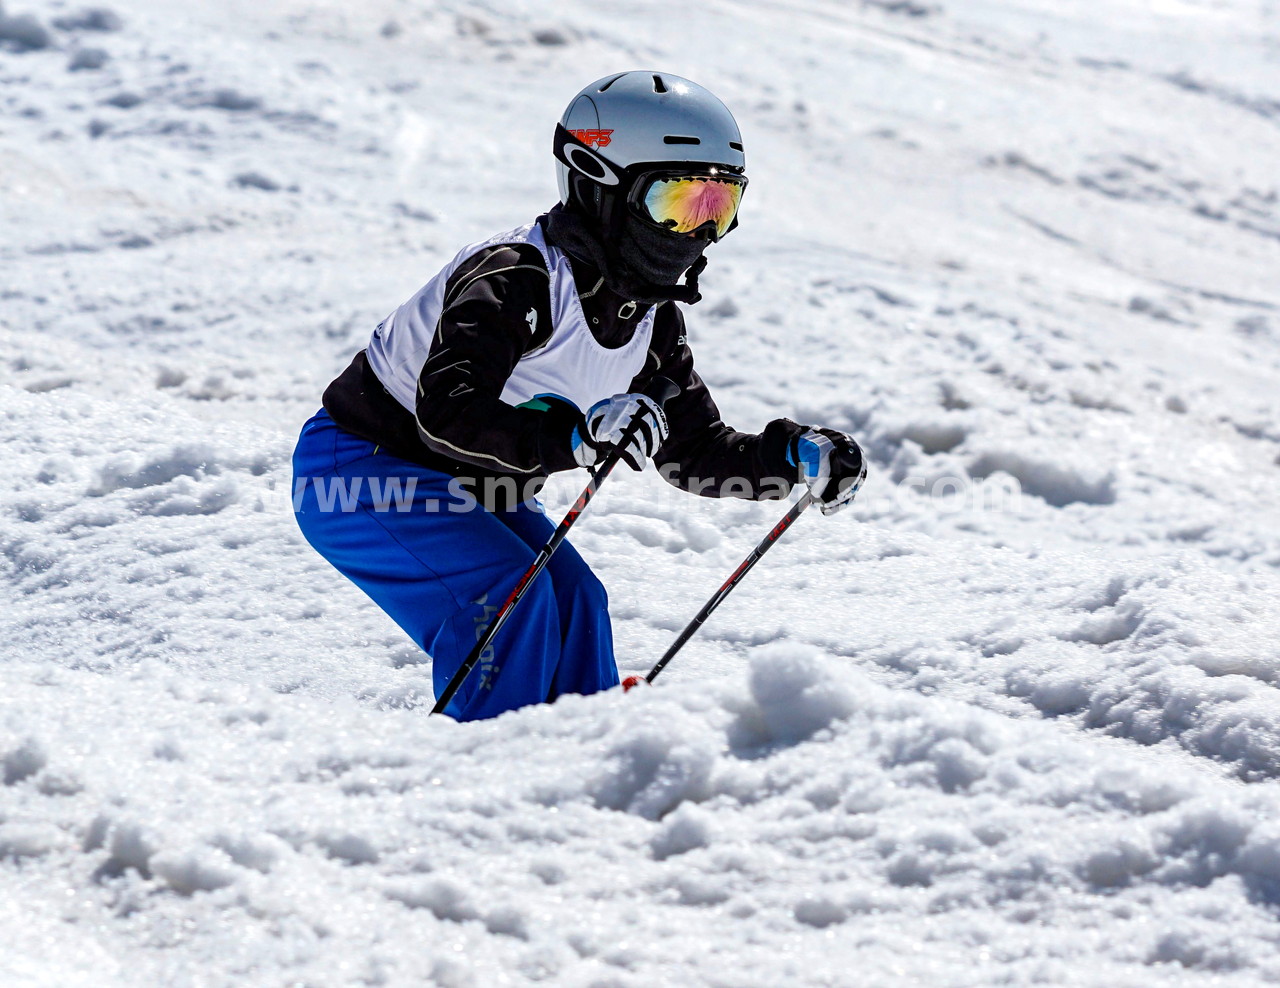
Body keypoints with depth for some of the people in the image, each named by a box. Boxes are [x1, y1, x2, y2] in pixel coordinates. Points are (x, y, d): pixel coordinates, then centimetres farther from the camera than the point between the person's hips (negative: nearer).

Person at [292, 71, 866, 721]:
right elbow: (447, 412, -44)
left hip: (467, 493, 9)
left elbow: (694, 450, 6)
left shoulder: (652, 319, -2)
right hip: (360, 472, -9)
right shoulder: (514, 280, -30)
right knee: (508, 595, -24)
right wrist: (576, 435, -56)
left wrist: (793, 457, -11)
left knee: (573, 601, -4)